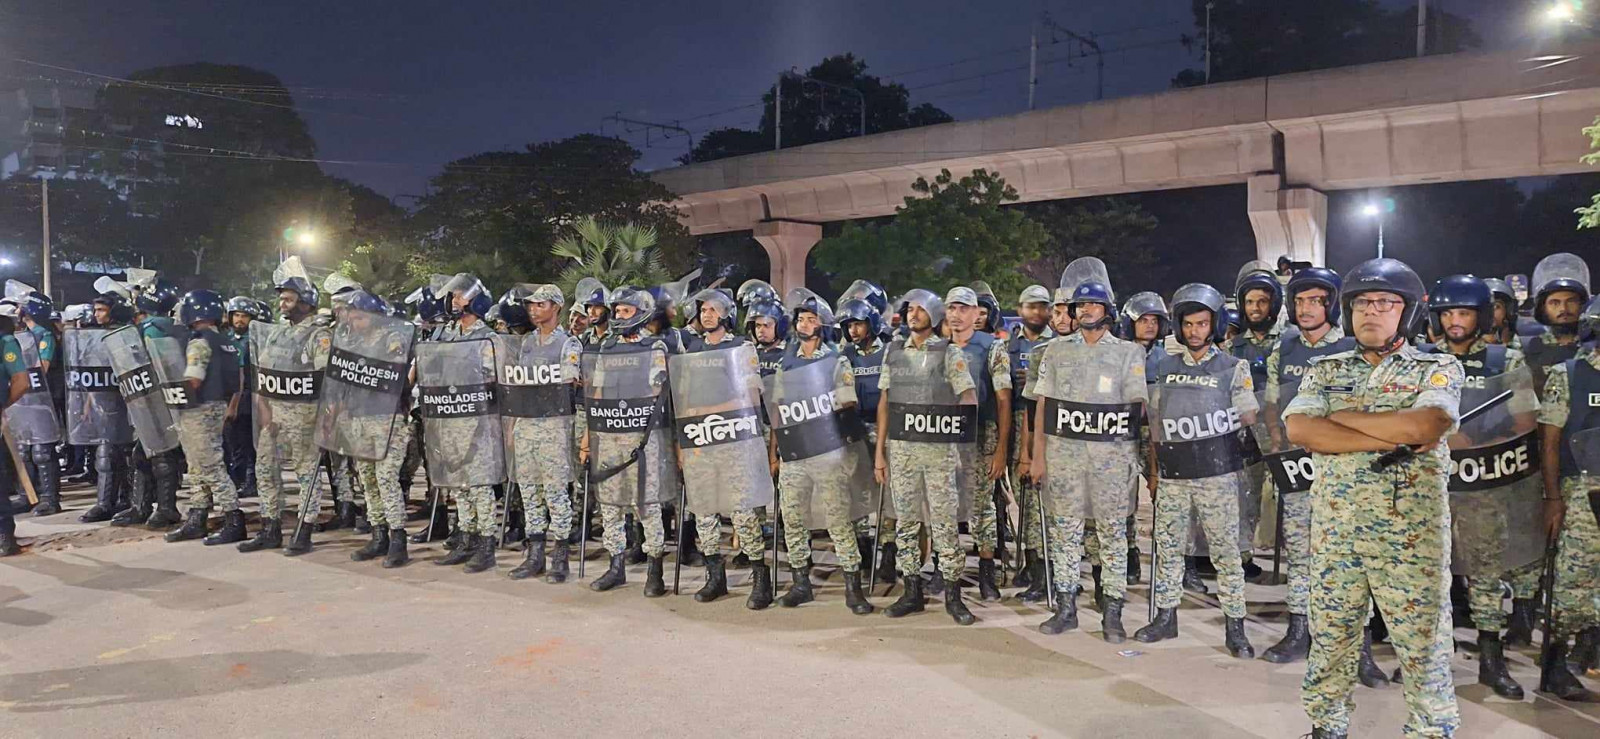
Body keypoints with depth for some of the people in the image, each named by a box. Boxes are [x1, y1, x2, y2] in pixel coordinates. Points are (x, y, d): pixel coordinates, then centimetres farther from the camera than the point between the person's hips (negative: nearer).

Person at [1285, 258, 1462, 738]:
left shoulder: (1438, 370, 3)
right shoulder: (1325, 370, 10)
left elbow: (1426, 426, -18)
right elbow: (1298, 429, -9)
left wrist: (1342, 416, -8)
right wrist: (1388, 439, -14)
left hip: (1411, 532, -3)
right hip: (1335, 528, 3)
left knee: (1424, 644, 3)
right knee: (1330, 639, 12)